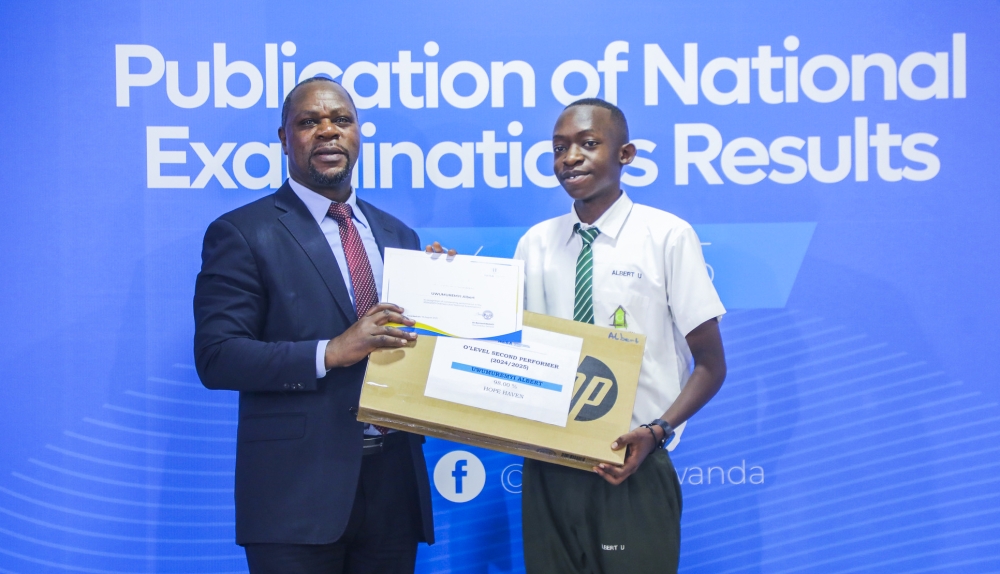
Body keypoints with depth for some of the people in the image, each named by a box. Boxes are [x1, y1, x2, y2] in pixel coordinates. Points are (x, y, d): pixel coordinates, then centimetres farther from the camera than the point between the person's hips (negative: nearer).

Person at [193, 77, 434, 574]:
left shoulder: (398, 236, 15)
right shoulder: (242, 234, -2)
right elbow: (216, 357, -10)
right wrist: (331, 352, -21)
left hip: (394, 484, 5)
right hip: (297, 492, -5)